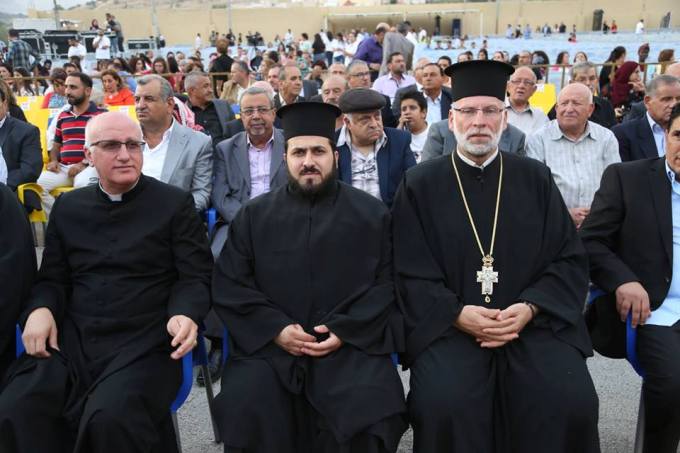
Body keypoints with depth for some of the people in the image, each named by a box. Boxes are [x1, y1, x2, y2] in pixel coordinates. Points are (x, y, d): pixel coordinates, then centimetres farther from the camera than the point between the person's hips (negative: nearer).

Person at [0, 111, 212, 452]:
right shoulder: (68, 207, 15)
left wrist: (185, 314, -20)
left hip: (144, 343, -3)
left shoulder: (175, 203, 3)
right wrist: (40, 309, -4)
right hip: (71, 340, 4)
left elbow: (196, 277, 1)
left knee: (111, 418, -30)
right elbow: (52, 278, 18)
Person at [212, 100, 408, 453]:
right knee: (246, 410, -22)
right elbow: (228, 285, 4)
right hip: (268, 344, 1)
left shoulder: (372, 214, 6)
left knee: (369, 411, -24)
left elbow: (389, 282, 1)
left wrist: (346, 330, -12)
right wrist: (275, 328, -9)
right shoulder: (254, 215, 10)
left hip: (351, 344, 0)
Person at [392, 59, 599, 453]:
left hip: (534, 322, 2)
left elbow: (571, 260, 5)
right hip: (448, 325, -1)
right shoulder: (419, 185, 3)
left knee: (571, 402, -21)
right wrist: (458, 314, -16)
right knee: (442, 404, -26)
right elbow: (409, 272, -1)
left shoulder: (537, 180, 8)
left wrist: (530, 308, -12)